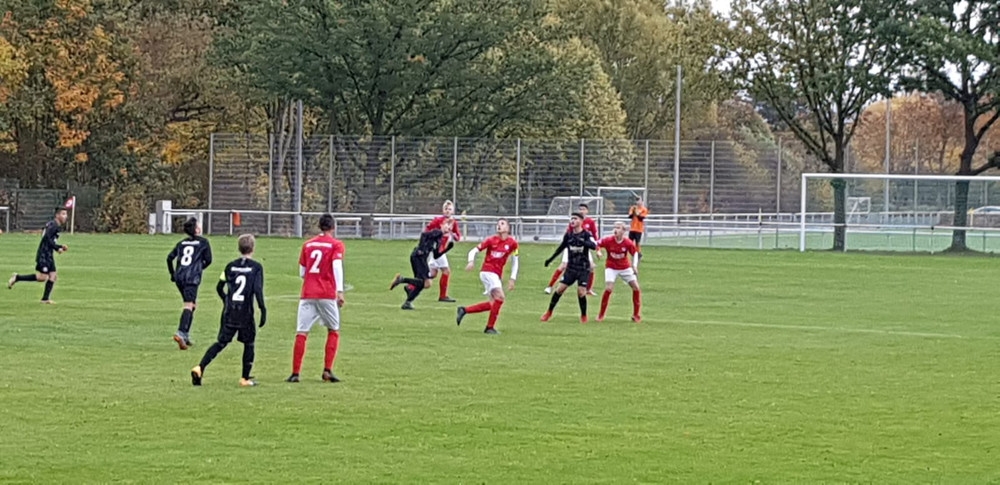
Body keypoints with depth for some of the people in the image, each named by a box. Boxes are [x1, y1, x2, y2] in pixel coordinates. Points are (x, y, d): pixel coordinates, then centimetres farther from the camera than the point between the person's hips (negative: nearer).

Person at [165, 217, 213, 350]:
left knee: (193, 304, 20)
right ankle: (181, 333, -32)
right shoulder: (203, 242, 3)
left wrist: (172, 273, 21)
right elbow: (208, 260, 6)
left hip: (179, 276, 6)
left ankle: (186, 335, 18)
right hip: (192, 277, -6)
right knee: (189, 305, -13)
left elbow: (170, 258, 11)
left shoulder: (182, 243, 16)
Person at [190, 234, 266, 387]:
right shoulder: (256, 267, -5)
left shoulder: (231, 266, 7)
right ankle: (245, 378, 12)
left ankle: (200, 368, -12)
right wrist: (263, 310, -10)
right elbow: (258, 290, -14)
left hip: (229, 312, 4)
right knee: (249, 343, 12)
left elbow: (219, 287, 11)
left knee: (221, 342, 6)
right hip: (246, 314, -4)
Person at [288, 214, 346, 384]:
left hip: (307, 294, 2)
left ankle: (295, 373, -8)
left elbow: (301, 273, 15)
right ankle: (327, 370, 3)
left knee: (301, 333, 0)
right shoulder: (336, 245, 3)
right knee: (334, 331, 14)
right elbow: (337, 266, -12)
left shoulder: (308, 245, 13)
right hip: (327, 294, -2)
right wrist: (340, 291, -16)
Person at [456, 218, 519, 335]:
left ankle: (464, 310, 18)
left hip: (497, 275, 6)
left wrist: (512, 279, 5)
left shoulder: (512, 243, 3)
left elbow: (514, 262, 11)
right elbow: (474, 251, 0)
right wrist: (471, 261, -20)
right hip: (487, 271, -6)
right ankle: (490, 327, -14)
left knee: (493, 303, 7)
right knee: (500, 297, -20)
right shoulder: (491, 240, -4)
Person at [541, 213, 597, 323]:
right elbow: (561, 248, 19)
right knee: (560, 289, -3)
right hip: (571, 267, 3)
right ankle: (549, 312, 11)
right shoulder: (568, 235, 4)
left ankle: (583, 316, 10)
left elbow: (594, 246, -27)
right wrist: (550, 259, 25)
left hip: (583, 269, -3)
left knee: (581, 292, -10)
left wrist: (582, 242, -42)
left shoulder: (586, 234, -9)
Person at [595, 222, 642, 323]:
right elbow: (596, 245, -8)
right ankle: (601, 315, -3)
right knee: (608, 288, -19)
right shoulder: (608, 240, -19)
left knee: (636, 287, -4)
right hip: (611, 267, -2)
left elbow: (635, 253, -1)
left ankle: (636, 315, 12)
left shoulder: (628, 243, -17)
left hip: (625, 267, 2)